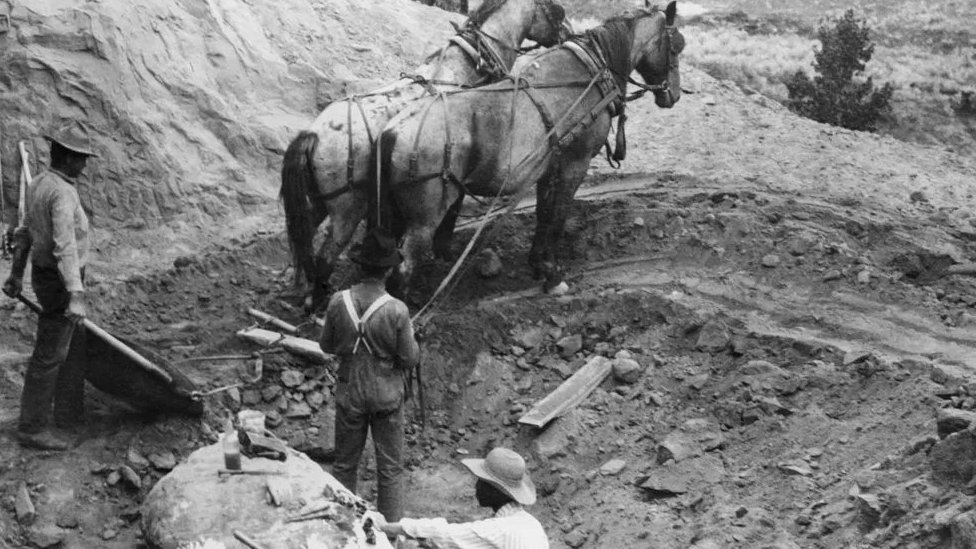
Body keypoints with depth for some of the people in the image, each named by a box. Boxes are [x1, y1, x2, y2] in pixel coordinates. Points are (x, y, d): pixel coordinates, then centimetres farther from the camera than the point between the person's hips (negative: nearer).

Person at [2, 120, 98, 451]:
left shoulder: (40, 185, 7)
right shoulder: (63, 193, -25)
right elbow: (65, 247, -34)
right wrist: (76, 296, -39)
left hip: (45, 274, 10)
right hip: (60, 283, -10)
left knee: (75, 346, 20)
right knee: (49, 356, -1)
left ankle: (70, 413, 30)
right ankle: (32, 428, 7)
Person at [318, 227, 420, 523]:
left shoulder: (338, 302, -15)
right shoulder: (396, 311, -23)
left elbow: (326, 345, -1)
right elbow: (410, 359, -13)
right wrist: (410, 336, 5)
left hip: (349, 393, 2)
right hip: (387, 395, -2)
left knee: (345, 463, 20)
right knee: (390, 468, 13)